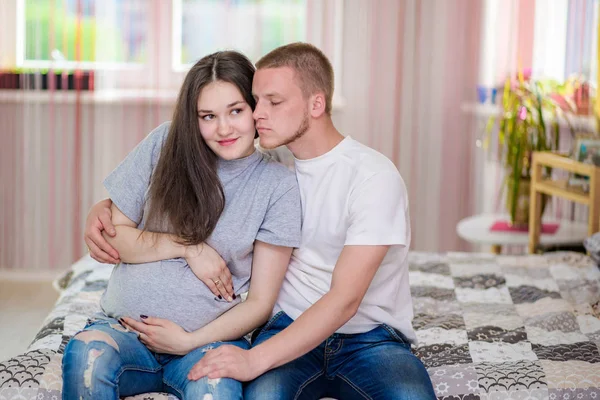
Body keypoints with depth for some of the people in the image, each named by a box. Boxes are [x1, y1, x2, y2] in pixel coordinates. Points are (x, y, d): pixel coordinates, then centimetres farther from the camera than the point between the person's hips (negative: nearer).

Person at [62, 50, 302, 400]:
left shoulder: (278, 184, -1)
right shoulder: (165, 145, 4)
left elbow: (260, 302, -1)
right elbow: (112, 237, 5)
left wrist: (190, 341, -12)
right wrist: (188, 247, -8)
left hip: (210, 336, -2)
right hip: (125, 327, 2)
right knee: (86, 354, -32)